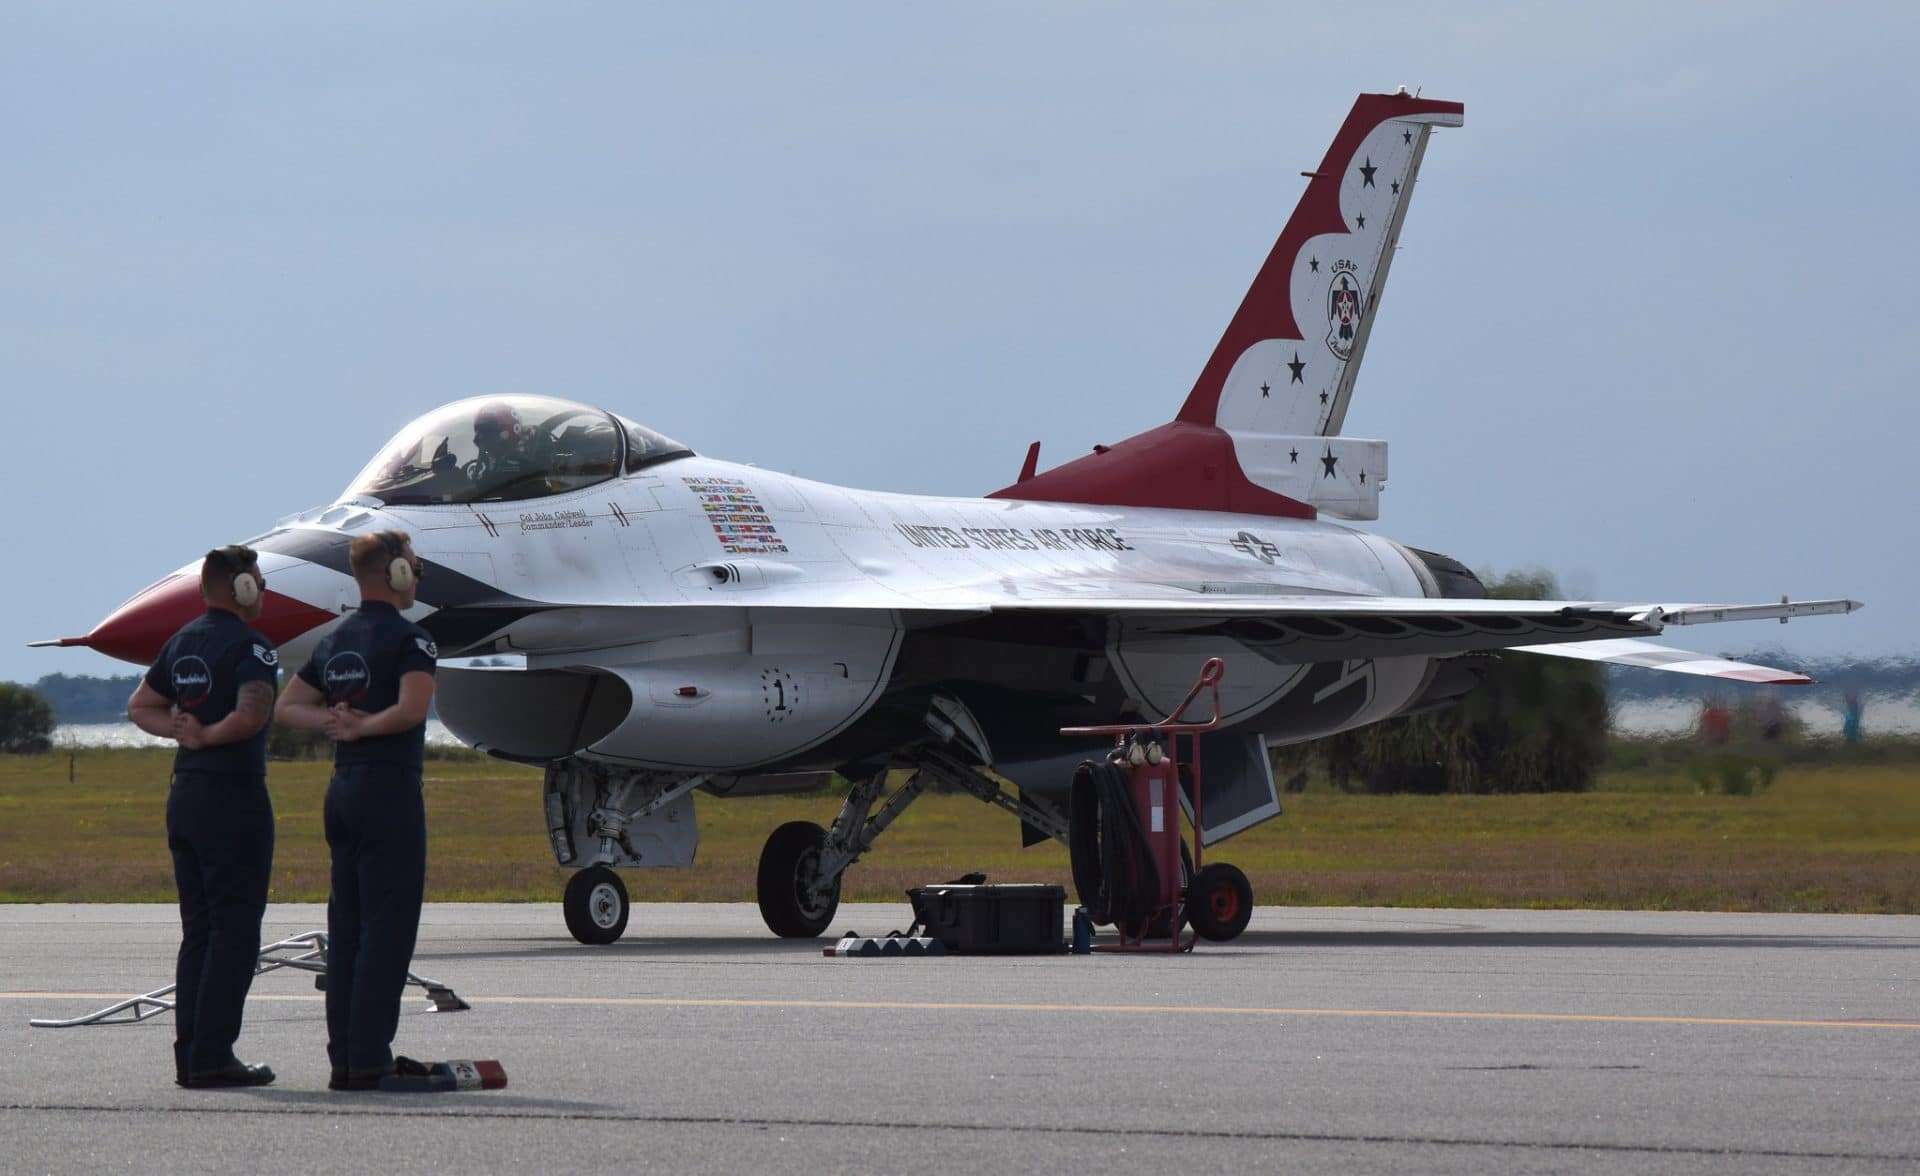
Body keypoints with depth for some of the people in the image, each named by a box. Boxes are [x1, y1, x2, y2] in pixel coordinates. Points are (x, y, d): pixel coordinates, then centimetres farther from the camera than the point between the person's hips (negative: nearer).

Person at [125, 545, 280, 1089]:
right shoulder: (250, 646, -12)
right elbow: (252, 715, -27)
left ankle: (190, 1055, 10)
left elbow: (140, 706, 20)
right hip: (234, 797, -8)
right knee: (234, 929, -5)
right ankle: (212, 1057, -9)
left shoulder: (182, 642, 13)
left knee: (198, 930, 12)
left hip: (185, 794, 8)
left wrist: (180, 731, 5)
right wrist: (206, 736, -11)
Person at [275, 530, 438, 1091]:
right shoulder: (408, 638, -9)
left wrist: (334, 722, 1)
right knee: (387, 925, -6)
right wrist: (362, 728, -12)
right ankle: (370, 1059, -9)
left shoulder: (334, 642, 15)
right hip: (389, 787, -8)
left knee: (346, 925, 9)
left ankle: (343, 1058, 8)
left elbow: (288, 706, 15)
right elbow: (412, 707, -24)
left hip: (343, 787, 8)